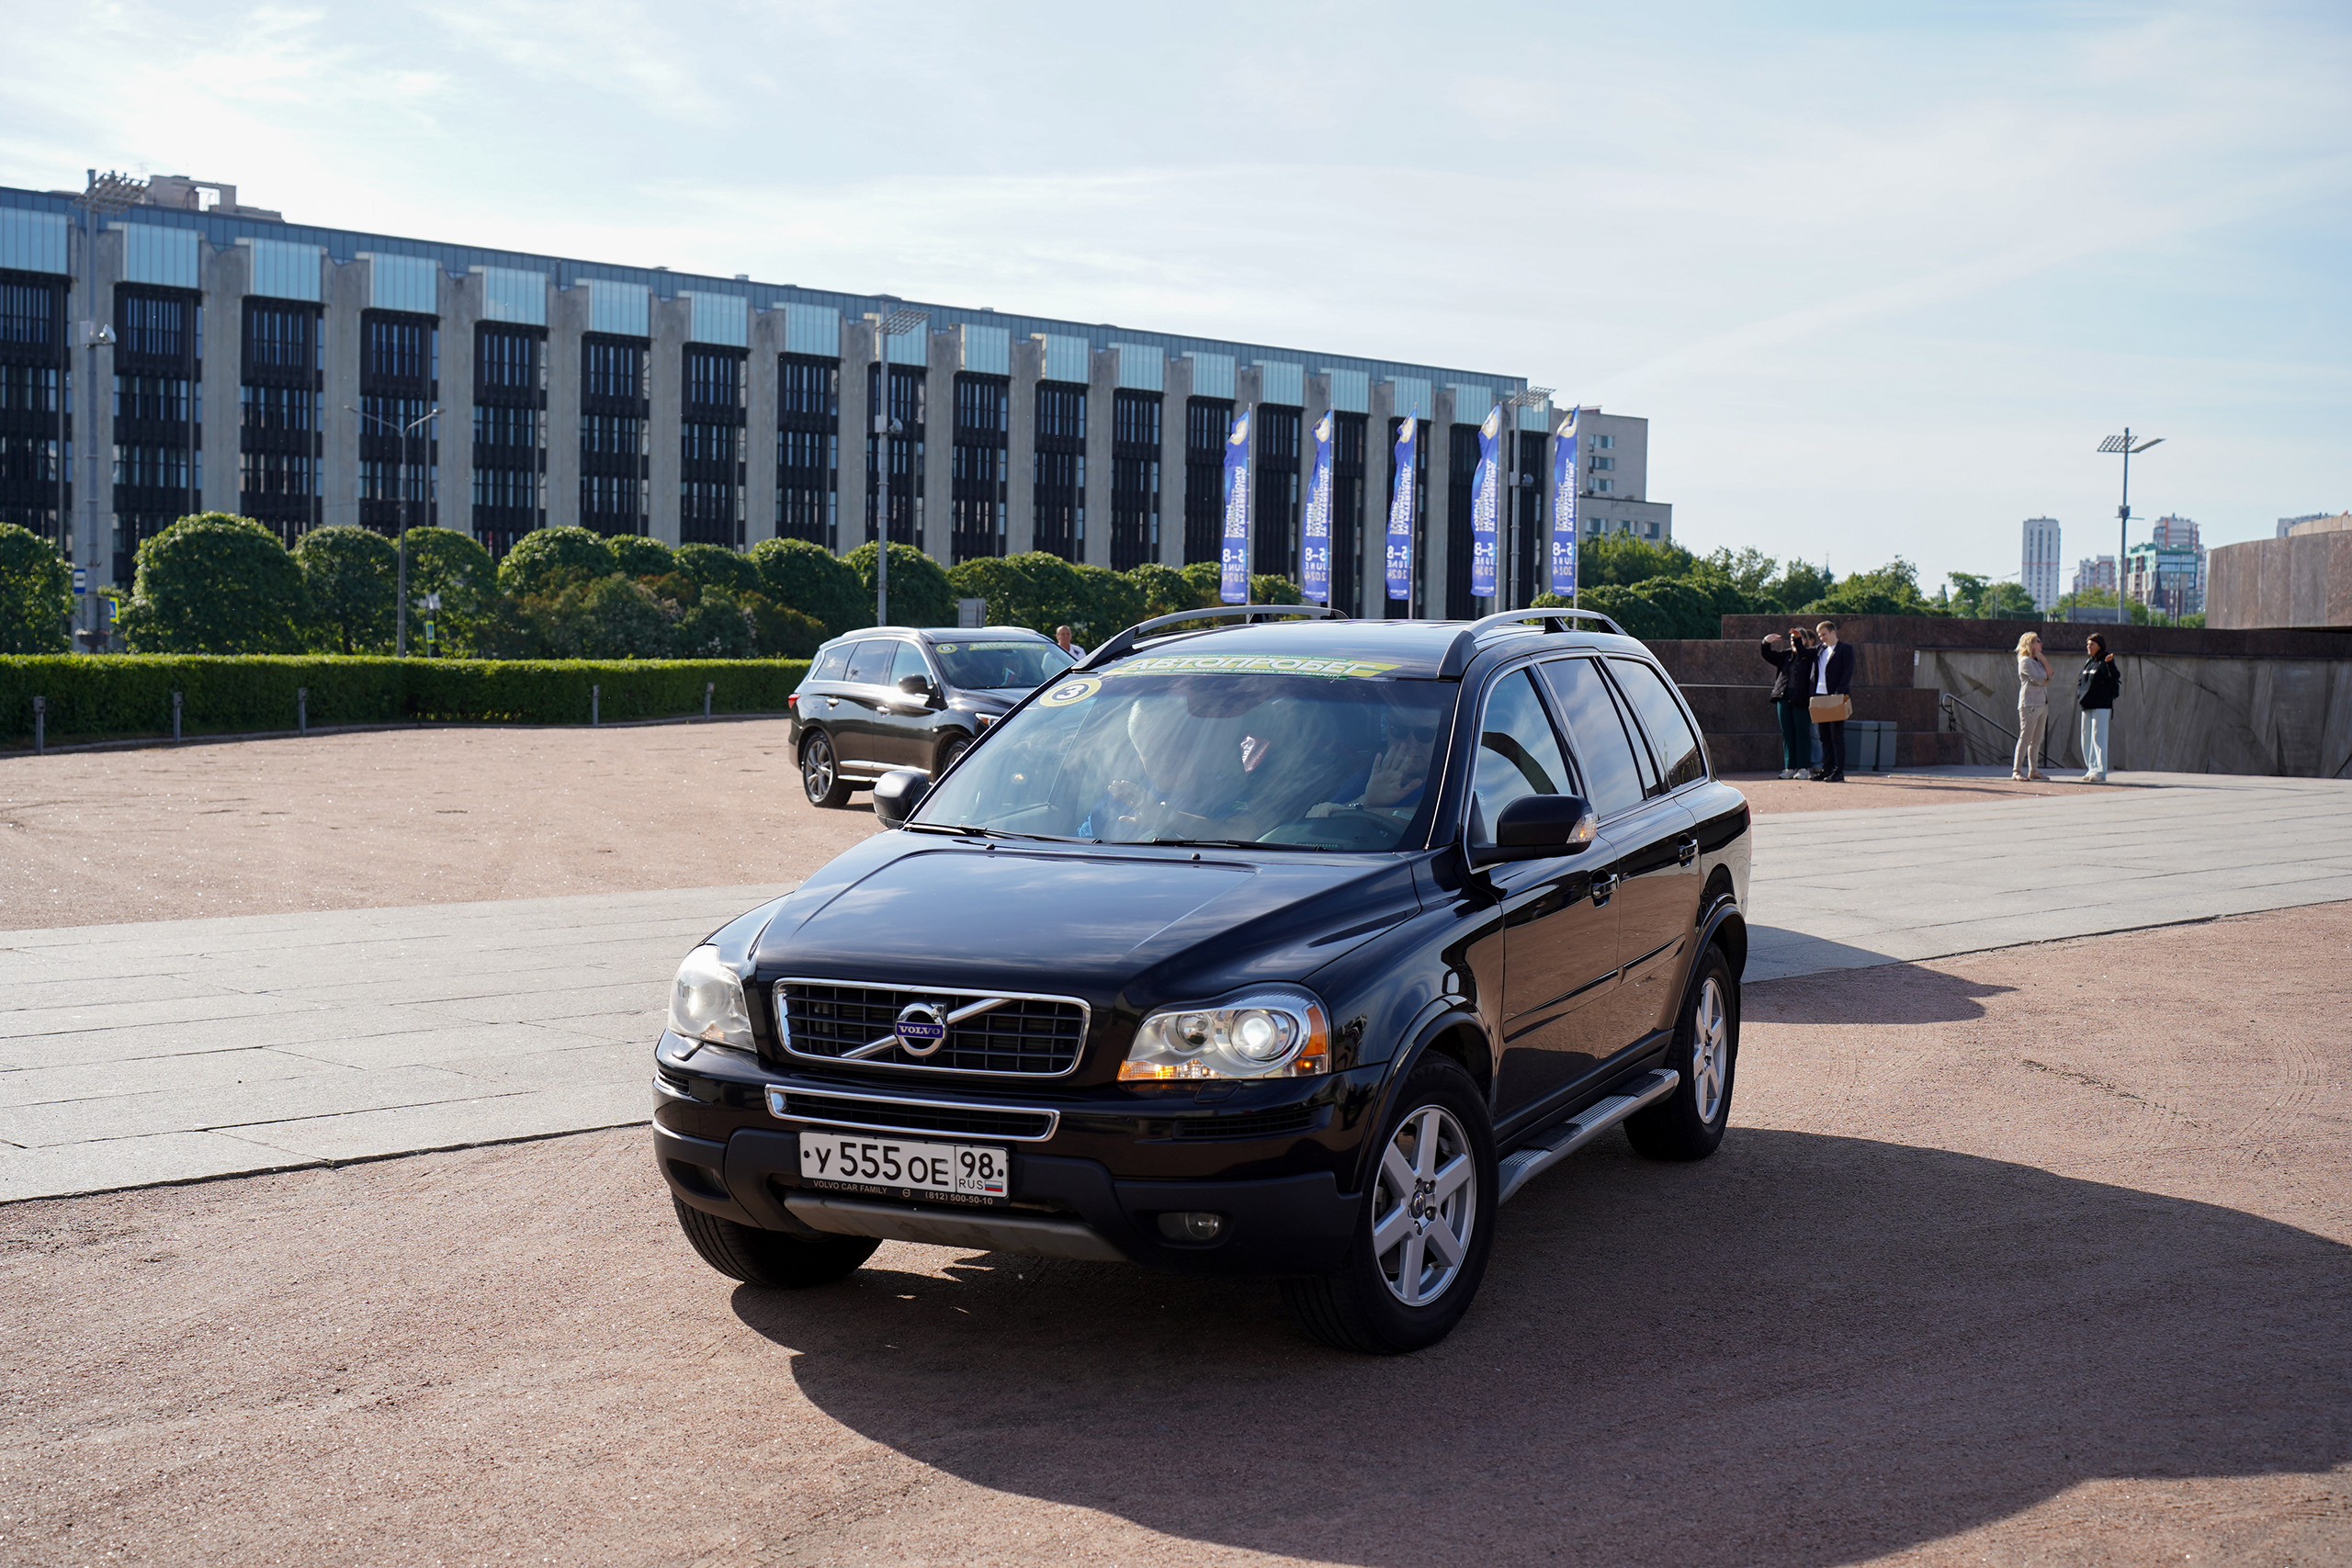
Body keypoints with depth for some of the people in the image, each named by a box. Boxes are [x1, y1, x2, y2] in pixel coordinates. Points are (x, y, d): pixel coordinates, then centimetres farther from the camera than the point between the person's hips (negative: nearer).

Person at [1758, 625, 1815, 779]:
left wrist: (1798, 640, -31)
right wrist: (1766, 643, -5)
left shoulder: (1810, 655, 0)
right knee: (1787, 733, 7)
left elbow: (1803, 652, -21)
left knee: (1802, 733, -2)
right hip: (1784, 698, 6)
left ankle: (1804, 767, 3)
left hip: (1801, 700, -6)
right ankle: (1790, 767, 11)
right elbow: (1768, 656, 13)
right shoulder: (1786, 655, 15)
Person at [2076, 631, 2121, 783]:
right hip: (2086, 706, 8)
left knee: (2098, 738, -11)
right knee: (2086, 739, 9)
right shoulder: (2088, 662, 17)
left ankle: (2100, 772, -12)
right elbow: (2080, 681, 24)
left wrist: (2110, 663, -39)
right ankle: (2091, 770, 15)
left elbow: (2115, 677, -23)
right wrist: (2080, 695, 7)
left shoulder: (2104, 662, -6)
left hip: (2101, 706, -8)